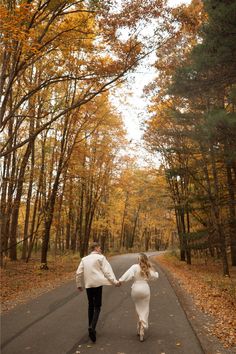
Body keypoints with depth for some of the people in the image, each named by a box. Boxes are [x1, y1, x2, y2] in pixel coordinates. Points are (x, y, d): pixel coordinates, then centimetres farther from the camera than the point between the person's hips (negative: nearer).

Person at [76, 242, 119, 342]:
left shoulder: (84, 259, 11)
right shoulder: (101, 257, -2)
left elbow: (79, 273, 10)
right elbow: (107, 271, -9)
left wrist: (79, 284, 22)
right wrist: (115, 281, -9)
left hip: (88, 285, 5)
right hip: (97, 284, -4)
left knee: (91, 306, 19)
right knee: (97, 307, 1)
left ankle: (91, 327, 24)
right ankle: (92, 327, -18)